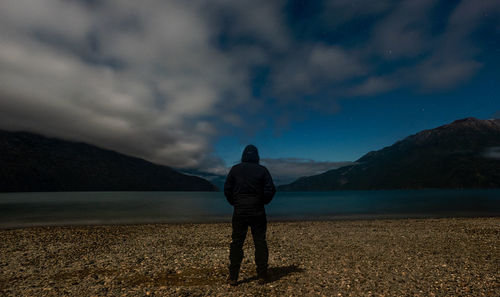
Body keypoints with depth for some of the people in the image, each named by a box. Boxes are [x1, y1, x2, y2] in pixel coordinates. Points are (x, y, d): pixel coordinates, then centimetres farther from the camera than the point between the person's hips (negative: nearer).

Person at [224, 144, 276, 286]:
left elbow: (227, 189, 1)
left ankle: (233, 277, 10)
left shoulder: (235, 169, 1)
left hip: (239, 212, 1)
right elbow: (270, 190, -5)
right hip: (257, 212, 0)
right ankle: (262, 275, 14)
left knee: (236, 243, 7)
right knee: (260, 243, 9)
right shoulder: (262, 170, -2)